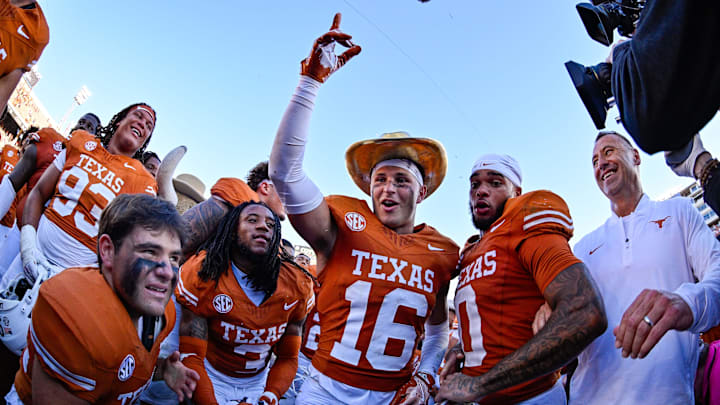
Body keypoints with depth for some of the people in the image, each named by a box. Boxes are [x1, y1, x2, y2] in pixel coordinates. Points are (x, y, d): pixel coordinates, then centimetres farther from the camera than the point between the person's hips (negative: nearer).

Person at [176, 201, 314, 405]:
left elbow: (287, 358, -5)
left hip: (259, 382, 3)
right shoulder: (202, 275, -20)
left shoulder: (297, 286, -13)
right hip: (212, 379, -2)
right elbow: (192, 356, -18)